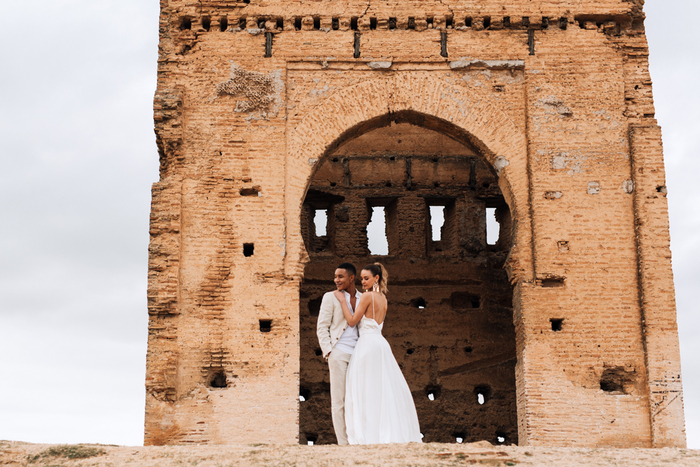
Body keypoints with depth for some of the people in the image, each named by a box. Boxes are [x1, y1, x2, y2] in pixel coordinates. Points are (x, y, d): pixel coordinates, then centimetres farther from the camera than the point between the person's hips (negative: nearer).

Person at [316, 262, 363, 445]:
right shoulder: (330, 297, 4)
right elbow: (322, 327, 1)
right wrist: (328, 352, -9)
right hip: (339, 353, -3)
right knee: (338, 401, -3)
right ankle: (344, 443, -3)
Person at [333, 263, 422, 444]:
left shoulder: (367, 296, -10)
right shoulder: (383, 297, 14)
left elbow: (352, 321, -9)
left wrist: (342, 300, -4)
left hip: (368, 344, -8)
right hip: (380, 343, 8)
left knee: (365, 390, -4)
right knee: (385, 388, 10)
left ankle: (370, 435, -5)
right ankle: (394, 431, 12)